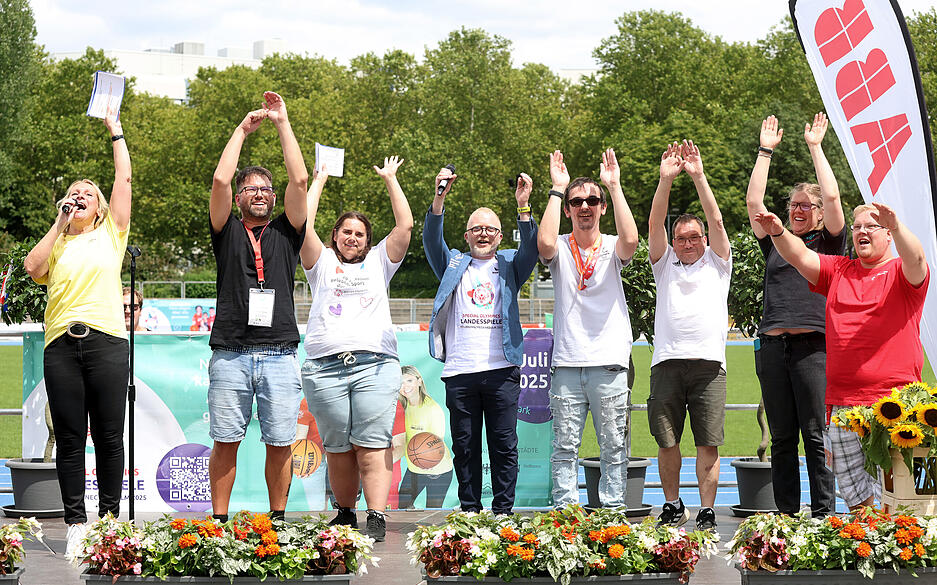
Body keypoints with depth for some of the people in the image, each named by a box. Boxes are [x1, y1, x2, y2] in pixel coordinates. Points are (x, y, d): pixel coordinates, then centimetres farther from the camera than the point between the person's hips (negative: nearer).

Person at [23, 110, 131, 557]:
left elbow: (124, 180, 10)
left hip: (107, 342, -1)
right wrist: (59, 224, 4)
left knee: (109, 436, 0)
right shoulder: (57, 244, 19)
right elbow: (32, 268, -1)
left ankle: (109, 517, 7)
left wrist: (116, 132, 15)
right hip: (61, 344, 1)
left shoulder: (110, 235, 15)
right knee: (70, 438, 1)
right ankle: (76, 523, 4)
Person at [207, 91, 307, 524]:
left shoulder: (286, 232, 15)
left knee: (280, 443, 2)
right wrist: (242, 130, 6)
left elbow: (299, 180, 4)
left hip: (279, 354, 1)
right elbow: (220, 180, 0)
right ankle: (219, 521, 6)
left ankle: (278, 519, 11)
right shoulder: (227, 232, 12)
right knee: (225, 441, 0)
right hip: (231, 354, -1)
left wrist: (283, 124, 7)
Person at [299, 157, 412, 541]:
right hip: (325, 367, 1)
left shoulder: (379, 262, 21)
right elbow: (303, 225, 8)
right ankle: (345, 514, 12)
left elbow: (405, 225, 13)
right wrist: (318, 181, 17)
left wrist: (390, 179, 19)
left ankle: (376, 519, -13)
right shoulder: (322, 263, 20)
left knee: (372, 446, -9)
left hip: (375, 364, -1)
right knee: (337, 449, 1)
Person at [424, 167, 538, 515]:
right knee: (464, 445, 3)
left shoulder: (509, 266, 15)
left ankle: (503, 510, 6)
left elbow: (531, 249, -3)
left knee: (504, 444, 0)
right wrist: (439, 199, -15)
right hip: (459, 371, 1)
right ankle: (469, 510, 10)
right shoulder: (454, 265, 16)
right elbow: (432, 241, 1)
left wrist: (523, 207, -17)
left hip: (502, 370, 0)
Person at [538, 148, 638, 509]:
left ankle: (612, 512, 8)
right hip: (567, 363, 0)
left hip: (609, 362, 0)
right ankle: (564, 511, 7)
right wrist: (557, 188, -10)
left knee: (613, 448, 2)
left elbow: (630, 239, -17)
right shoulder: (560, 249, 7)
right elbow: (545, 243, -17)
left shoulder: (612, 249, 6)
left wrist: (614, 186, -13)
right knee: (565, 447, 2)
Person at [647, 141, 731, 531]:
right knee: (666, 441, 3)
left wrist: (699, 176, -3)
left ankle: (706, 513, 1)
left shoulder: (716, 263, 17)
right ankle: (673, 506, 18)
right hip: (667, 362, 1)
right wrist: (666, 180, -4)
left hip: (709, 363, -1)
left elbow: (716, 221, 5)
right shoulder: (665, 264, 19)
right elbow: (655, 224, 7)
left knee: (708, 443, -3)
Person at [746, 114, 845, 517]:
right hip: (772, 346, 4)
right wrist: (765, 151, 13)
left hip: (813, 345, -4)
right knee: (782, 438, 6)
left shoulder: (828, 243, 9)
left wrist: (815, 147, 4)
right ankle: (785, 516, 11)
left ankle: (823, 515, 1)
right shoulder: (776, 243, 18)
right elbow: (753, 201, 12)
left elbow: (832, 197, -3)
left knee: (816, 435, -4)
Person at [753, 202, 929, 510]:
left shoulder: (901, 273, 4)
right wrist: (779, 232, -12)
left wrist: (895, 225, -36)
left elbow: (915, 259, -18)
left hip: (891, 403, -5)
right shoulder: (839, 270, 19)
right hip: (842, 401, 5)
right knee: (851, 486, 8)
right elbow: (801, 257, 8)